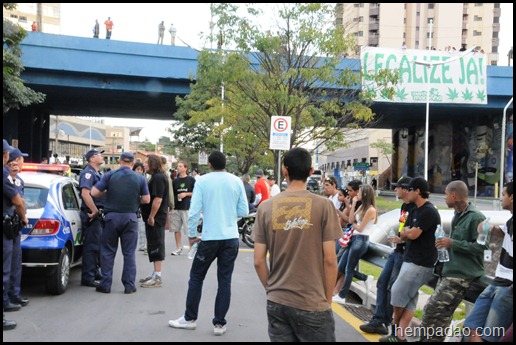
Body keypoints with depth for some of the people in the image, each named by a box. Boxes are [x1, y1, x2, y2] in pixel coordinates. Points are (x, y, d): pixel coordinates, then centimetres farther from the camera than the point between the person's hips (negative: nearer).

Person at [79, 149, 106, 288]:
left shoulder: (96, 173, 19)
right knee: (91, 245, -6)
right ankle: (87, 278, -1)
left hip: (97, 214, 10)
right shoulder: (88, 172, -13)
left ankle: (94, 272, 30)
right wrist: (95, 211, -23)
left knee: (97, 244, 18)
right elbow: (85, 193, -26)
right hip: (91, 214, -10)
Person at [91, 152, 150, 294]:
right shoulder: (140, 178, -1)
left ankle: (106, 284, 12)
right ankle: (129, 285, 8)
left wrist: (106, 193, 11)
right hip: (130, 217, 0)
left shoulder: (109, 175, -3)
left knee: (108, 251, 10)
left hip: (112, 216, 0)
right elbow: (146, 199, -1)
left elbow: (94, 192, -7)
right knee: (129, 252, 7)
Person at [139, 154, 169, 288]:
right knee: (154, 246, 15)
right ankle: (155, 274, 24)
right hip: (155, 218, 10)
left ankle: (157, 277, -2)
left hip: (155, 218, -10)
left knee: (156, 246, -6)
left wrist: (151, 217, -21)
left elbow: (158, 199, -24)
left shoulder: (158, 178, -16)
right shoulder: (156, 176, 17)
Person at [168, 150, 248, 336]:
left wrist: (191, 235, 4)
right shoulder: (236, 181, 0)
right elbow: (244, 211, 3)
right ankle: (219, 324, 11)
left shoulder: (202, 181, -5)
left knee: (196, 277, 13)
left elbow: (194, 211, -8)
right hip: (231, 238, 2)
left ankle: (190, 319, 22)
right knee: (225, 280, 8)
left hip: (210, 237, -2)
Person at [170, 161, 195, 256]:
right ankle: (178, 248, 18)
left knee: (189, 229, -3)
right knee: (176, 229, 8)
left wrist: (186, 194, -11)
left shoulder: (191, 180, 0)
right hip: (176, 208, 5)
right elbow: (172, 194, 15)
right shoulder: (175, 180, 12)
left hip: (187, 208, -5)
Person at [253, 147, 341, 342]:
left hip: (276, 303, 3)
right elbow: (329, 260, -9)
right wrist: (327, 299, 3)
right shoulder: (323, 206, -9)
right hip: (312, 304, -3)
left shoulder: (266, 207, -2)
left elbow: (259, 261, -1)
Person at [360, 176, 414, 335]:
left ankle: (385, 323, 10)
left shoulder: (415, 208, -16)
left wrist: (402, 239, -17)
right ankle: (378, 320, 10)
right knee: (382, 283, 7)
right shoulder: (404, 206, 13)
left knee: (393, 288, -2)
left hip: (405, 254, -9)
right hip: (397, 251, 9)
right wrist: (396, 237, 10)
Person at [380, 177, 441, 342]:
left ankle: (396, 331, 18)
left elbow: (413, 234, -21)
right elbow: (403, 235, 16)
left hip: (420, 264, -9)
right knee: (409, 300, 7)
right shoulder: (416, 211, 17)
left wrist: (407, 230, 0)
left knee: (397, 293, -2)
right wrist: (408, 232, -6)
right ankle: (399, 335, 9)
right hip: (410, 260, 9)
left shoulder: (429, 211, -15)